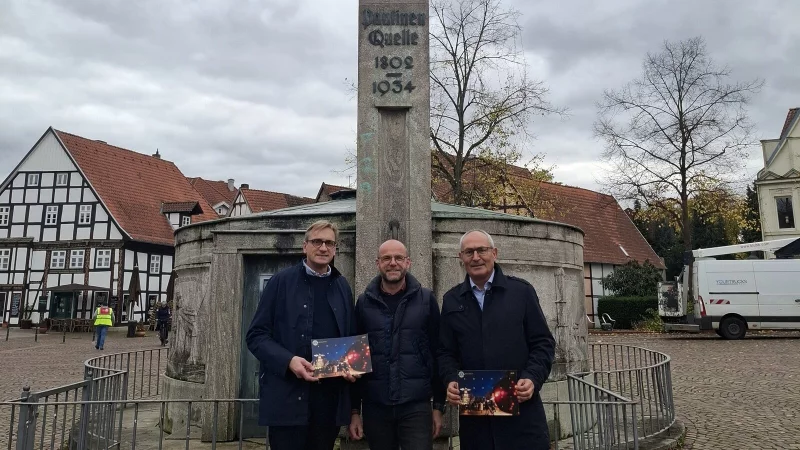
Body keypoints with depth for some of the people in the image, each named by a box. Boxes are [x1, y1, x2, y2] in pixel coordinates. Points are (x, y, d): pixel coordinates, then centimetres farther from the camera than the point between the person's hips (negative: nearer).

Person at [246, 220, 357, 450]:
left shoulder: (343, 287, 11)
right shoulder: (281, 281, 0)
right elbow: (256, 335, -3)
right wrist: (288, 361, -19)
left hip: (330, 399, 4)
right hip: (287, 397, -4)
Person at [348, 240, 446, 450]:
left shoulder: (426, 299, 0)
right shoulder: (364, 302, 2)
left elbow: (437, 353, 2)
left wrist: (438, 405, 1)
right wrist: (354, 409, 3)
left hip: (416, 405, -1)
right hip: (375, 407, 1)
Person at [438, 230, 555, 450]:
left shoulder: (522, 291, 3)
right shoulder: (452, 300, 9)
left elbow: (543, 342, 3)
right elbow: (446, 351, 11)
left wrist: (533, 378, -12)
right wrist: (451, 380, -7)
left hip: (521, 409, -1)